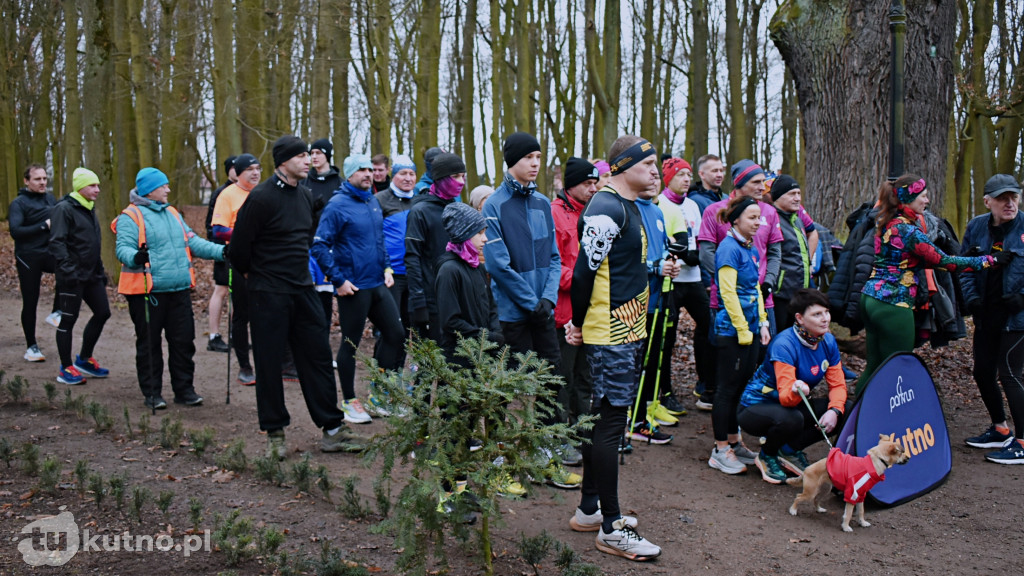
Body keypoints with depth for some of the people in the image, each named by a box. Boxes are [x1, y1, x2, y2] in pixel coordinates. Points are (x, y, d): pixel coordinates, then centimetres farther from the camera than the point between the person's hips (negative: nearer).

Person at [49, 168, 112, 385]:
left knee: (102, 313, 10)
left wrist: (101, 271, 21)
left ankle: (84, 359, 26)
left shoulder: (89, 209, 16)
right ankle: (66, 369, 10)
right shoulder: (64, 209, -12)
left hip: (92, 275, 9)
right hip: (73, 277, -9)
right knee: (68, 320, 0)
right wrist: (68, 269, -28)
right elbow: (57, 242, -20)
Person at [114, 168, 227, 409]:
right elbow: (123, 248, -13)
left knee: (183, 341, 7)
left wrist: (221, 251, 4)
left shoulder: (172, 213, 17)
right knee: (149, 343, 4)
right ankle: (151, 392, 14)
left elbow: (192, 242, 16)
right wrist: (135, 257, -36)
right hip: (147, 290, -6)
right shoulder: (131, 217, -4)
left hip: (179, 290, 6)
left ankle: (184, 389, 17)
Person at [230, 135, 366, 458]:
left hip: (302, 289, 7)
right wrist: (253, 274, 5)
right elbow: (239, 245, -10)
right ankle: (274, 434, 16)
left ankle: (332, 430, 13)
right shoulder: (261, 197, -14)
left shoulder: (305, 196, 10)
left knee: (318, 356, 6)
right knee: (269, 363, 3)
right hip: (269, 294, -7)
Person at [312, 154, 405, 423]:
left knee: (395, 335, 8)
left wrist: (386, 267, 13)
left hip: (378, 284, 8)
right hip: (353, 287, -7)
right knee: (351, 343, 4)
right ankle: (349, 401, 17)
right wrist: (338, 280, -17)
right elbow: (320, 246, -15)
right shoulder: (337, 205, -12)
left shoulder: (373, 202, 11)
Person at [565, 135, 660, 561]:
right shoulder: (606, 209, -16)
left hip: (626, 332, 10)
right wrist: (579, 323, -8)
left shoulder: (628, 206, 16)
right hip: (609, 334, -10)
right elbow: (584, 271, -18)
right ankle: (611, 528, 4)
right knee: (610, 420, -4)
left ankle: (589, 510, 26)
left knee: (604, 417, 15)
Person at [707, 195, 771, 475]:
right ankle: (720, 451, 7)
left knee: (743, 385, 14)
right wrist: (742, 330, -17)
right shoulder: (729, 247, -14)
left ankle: (734, 442, 25)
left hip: (750, 328, 9)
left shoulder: (751, 248, 13)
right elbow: (728, 292, -18)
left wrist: (762, 323, 11)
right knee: (728, 387, -1)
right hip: (731, 329, -8)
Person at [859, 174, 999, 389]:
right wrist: (991, 260, -4)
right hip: (893, 305, -9)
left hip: (870, 297, 9)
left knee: (874, 366, 15)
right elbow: (944, 261, -12)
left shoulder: (886, 222, 11)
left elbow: (923, 259, 16)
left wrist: (962, 255, 13)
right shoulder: (908, 230, -16)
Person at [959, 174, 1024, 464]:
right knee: (983, 372, 13)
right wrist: (971, 298, -4)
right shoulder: (976, 227, 4)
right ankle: (1000, 430, 32)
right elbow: (964, 266, 9)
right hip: (987, 314, 6)